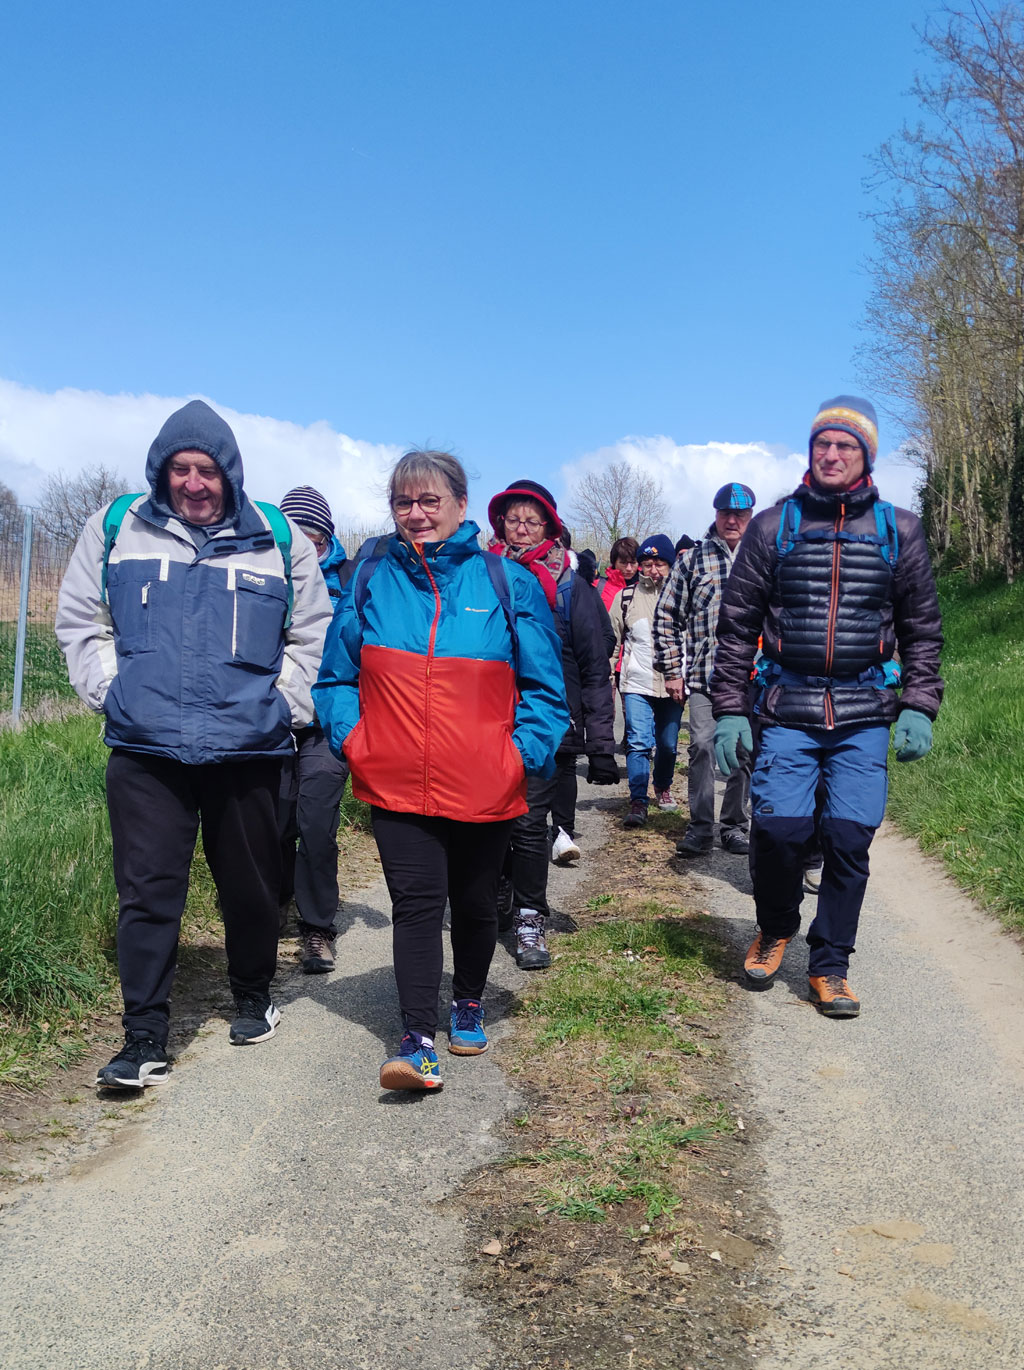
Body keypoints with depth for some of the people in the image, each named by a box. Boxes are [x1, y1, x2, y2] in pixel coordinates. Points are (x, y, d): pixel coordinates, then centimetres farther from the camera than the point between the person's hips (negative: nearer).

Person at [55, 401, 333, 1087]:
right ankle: (145, 1038, 7)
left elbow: (311, 632, 13)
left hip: (248, 747, 1)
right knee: (147, 893, -3)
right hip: (145, 749, 0)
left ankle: (254, 998, 36)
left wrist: (284, 702, 4)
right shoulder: (116, 528, 6)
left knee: (252, 888, 13)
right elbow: (80, 618, 13)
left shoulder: (278, 538, 5)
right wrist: (110, 689, 2)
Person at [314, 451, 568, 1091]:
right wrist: (350, 738, -2)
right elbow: (337, 675, 12)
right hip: (396, 784, 0)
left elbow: (545, 686, 3)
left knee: (475, 904, 15)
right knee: (416, 903, -6)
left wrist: (525, 751, -8)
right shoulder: (370, 582, 5)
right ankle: (419, 1043, -3)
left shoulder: (509, 584, 0)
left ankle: (469, 1004, 38)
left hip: (485, 789, 0)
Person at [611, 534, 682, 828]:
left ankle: (663, 787, 37)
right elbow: (612, 641, 10)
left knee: (668, 744, 12)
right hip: (636, 685, -1)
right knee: (639, 743, -9)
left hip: (673, 685, 1)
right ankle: (638, 803, -5)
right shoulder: (626, 597, 3)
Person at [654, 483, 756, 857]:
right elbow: (666, 616, 7)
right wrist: (671, 670, 3)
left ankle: (735, 825, 20)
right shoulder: (692, 559, 5)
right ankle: (700, 828, 0)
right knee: (702, 744, -11)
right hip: (703, 674, -1)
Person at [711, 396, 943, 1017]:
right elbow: (737, 624, 6)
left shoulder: (899, 531, 7)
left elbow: (923, 629, 11)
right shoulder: (773, 526, 5)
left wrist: (918, 708, 2)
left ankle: (829, 965, 16)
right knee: (779, 828, -11)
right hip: (787, 710, -1)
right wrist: (729, 709, 1)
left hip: (864, 715, 1)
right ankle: (776, 928, 20)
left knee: (850, 837, -3)